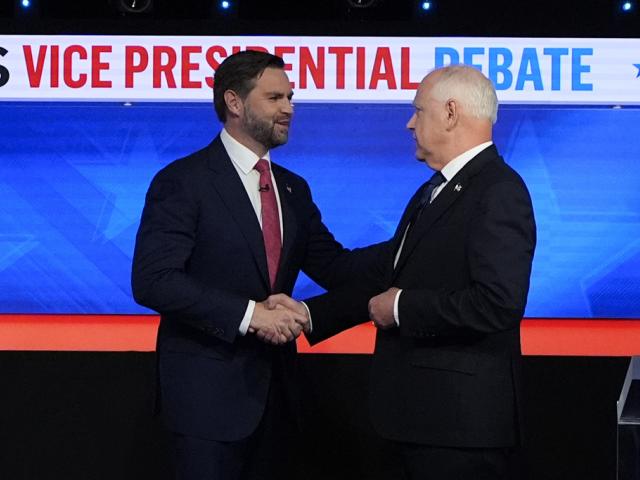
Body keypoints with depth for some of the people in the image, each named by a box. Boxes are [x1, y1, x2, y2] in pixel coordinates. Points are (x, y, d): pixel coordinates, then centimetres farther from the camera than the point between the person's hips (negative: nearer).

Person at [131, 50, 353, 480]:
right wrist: (248, 314, -22)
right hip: (210, 389, -7)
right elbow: (152, 280, -18)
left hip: (274, 386, 7)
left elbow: (334, 267, 7)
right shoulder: (184, 181, -9)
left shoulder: (293, 189, 13)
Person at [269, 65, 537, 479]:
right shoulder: (432, 192, 17)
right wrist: (308, 313, 10)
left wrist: (401, 308, -15)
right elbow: (385, 276, 18)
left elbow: (498, 304, -25)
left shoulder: (500, 192, -14)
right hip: (421, 414, 9)